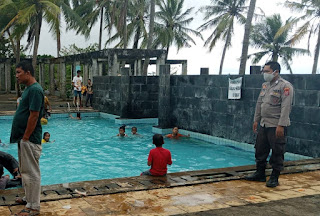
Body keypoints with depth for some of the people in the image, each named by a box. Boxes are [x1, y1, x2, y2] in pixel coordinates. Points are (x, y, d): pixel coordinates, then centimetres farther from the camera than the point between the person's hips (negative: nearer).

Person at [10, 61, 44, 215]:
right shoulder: (28, 89, 14)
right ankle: (29, 198, 34)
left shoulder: (35, 90, -17)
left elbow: (34, 116, -22)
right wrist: (22, 138, 16)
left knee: (31, 173, -3)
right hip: (24, 138, 10)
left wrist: (25, 138, -19)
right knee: (25, 170, 20)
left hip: (29, 139, -10)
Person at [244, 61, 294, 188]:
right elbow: (259, 103, 20)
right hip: (263, 125, 8)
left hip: (276, 126, -8)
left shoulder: (285, 86, -11)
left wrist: (281, 125, -22)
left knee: (277, 153, 1)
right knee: (260, 150, 13)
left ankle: (274, 178, 12)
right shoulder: (265, 85, 14)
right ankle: (260, 174, 26)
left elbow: (286, 107, -17)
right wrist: (256, 120, 17)